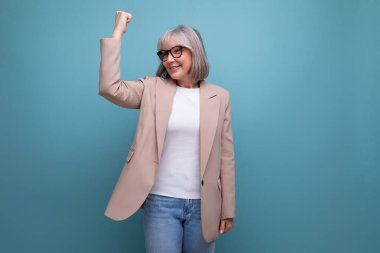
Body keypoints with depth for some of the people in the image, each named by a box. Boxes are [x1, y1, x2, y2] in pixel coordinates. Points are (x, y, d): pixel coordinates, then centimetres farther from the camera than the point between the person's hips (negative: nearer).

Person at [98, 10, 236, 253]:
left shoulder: (219, 96, 3)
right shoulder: (153, 88, 3)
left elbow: (226, 157, 4)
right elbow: (109, 87, -13)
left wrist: (228, 209, 5)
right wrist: (118, 32, -8)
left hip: (204, 205, 1)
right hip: (161, 202, -1)